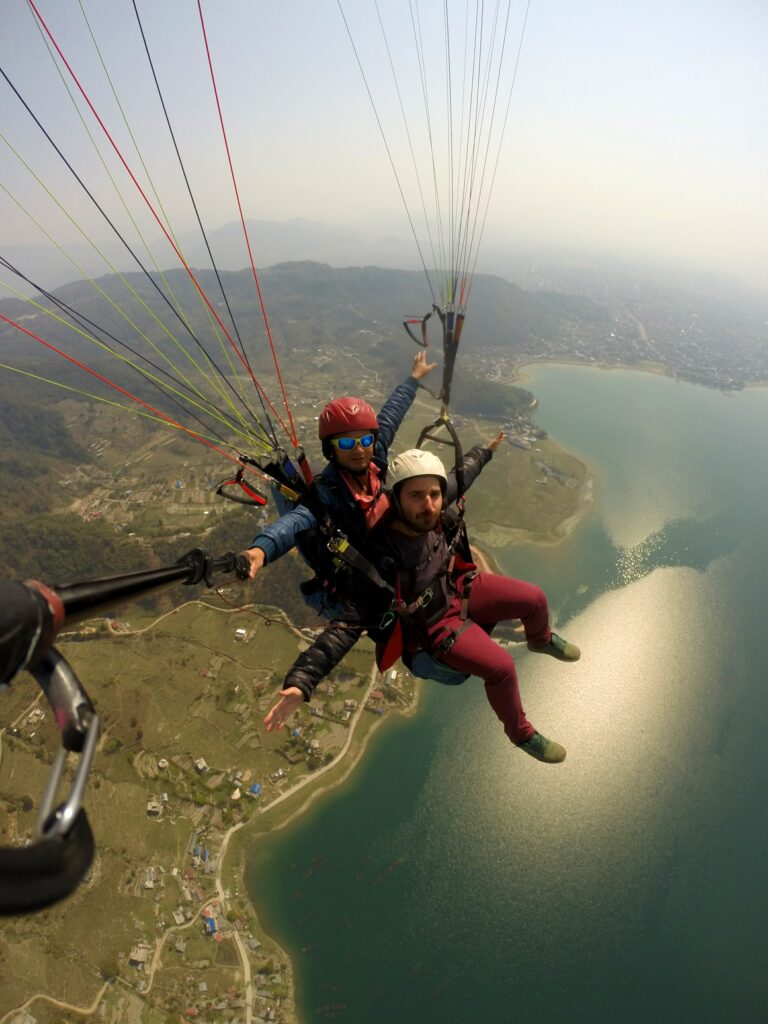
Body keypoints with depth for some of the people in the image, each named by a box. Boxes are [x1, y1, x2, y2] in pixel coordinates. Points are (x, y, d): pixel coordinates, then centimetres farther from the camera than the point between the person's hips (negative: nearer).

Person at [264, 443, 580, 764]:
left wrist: (485, 452, 19)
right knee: (501, 667, -18)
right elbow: (346, 627, -35)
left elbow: (460, 475, 1)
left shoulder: (439, 513, -22)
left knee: (534, 598, 4)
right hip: (436, 625, -6)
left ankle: (541, 640, 43)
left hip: (460, 588, 6)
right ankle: (521, 733, 16)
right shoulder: (379, 561, -37)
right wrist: (300, 682, -44)